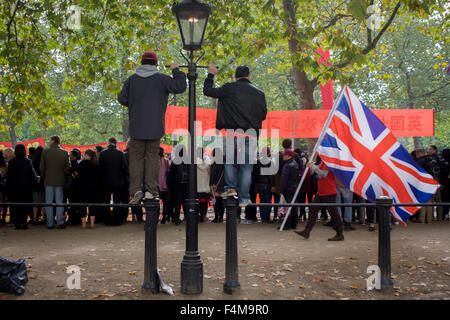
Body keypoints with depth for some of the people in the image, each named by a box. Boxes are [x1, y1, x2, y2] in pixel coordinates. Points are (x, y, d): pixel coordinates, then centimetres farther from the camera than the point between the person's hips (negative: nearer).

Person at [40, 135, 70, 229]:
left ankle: (50, 224, 7)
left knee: (49, 202, 6)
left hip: (48, 180, -1)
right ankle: (60, 223, 3)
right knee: (59, 202, 5)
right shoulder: (64, 153, -2)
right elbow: (68, 167, -1)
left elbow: (41, 167, -1)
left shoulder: (45, 152, -4)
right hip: (60, 181, 1)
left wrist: (44, 177, 13)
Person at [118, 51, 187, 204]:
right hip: (155, 127, -1)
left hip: (137, 127, 1)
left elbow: (122, 99, 7)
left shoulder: (132, 80, 4)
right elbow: (180, 87, -8)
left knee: (136, 157, 7)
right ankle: (150, 190, 2)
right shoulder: (161, 79, -2)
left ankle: (136, 189, -4)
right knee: (152, 156, 6)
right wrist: (176, 71, 5)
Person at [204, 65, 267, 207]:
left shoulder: (229, 89, 1)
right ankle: (244, 199, 9)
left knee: (230, 160, 17)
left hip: (233, 132, -2)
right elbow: (263, 114, 16)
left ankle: (231, 187, 4)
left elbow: (207, 91, 9)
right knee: (246, 166, 6)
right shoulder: (259, 93, 9)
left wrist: (211, 74, 23)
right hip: (251, 134, 2)